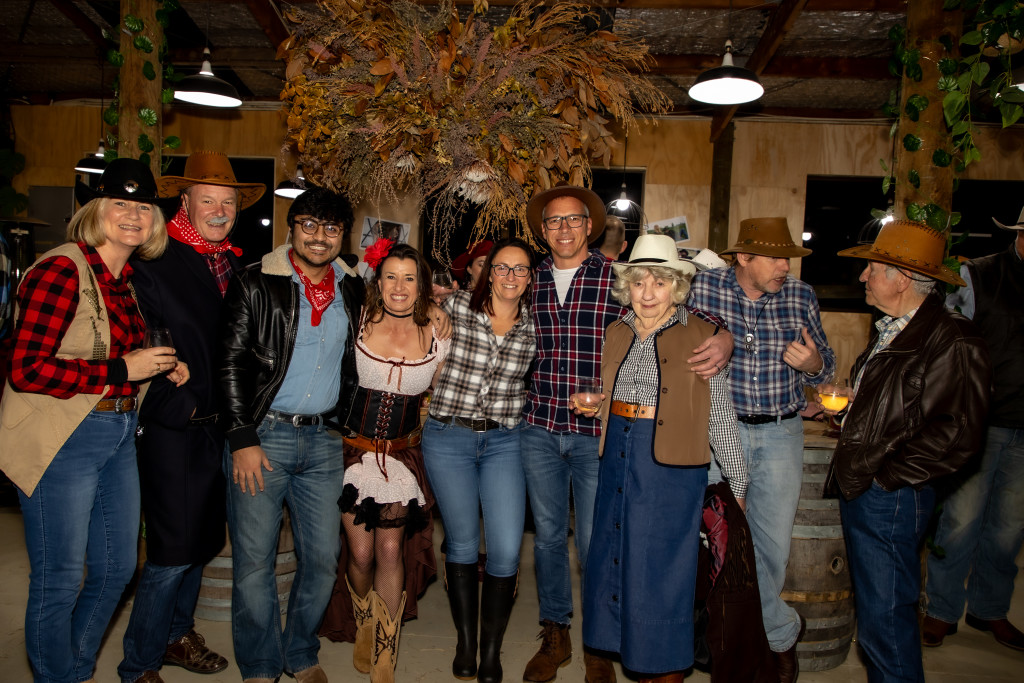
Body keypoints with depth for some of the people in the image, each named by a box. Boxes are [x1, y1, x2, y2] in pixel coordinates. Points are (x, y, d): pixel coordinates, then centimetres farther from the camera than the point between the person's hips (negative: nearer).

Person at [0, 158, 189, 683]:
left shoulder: (129, 280, 10)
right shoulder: (61, 270, -15)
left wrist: (165, 369, 6)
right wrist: (123, 370, -19)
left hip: (119, 437, 9)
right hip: (61, 443, -8)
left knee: (117, 568, 18)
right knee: (59, 581, 6)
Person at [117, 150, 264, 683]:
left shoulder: (235, 265, 11)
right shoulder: (153, 263, -10)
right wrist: (177, 404, -14)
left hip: (218, 424, 7)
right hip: (172, 427, -7)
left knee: (202, 542, 17)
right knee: (174, 551, -4)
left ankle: (177, 635, 37)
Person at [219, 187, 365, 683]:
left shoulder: (353, 289, 10)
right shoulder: (255, 284, -3)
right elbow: (232, 364, -6)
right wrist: (242, 439, -11)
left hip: (324, 440, 4)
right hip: (262, 436, -4)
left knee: (322, 558, 8)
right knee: (254, 561, 1)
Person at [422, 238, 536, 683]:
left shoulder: (533, 324, 2)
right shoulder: (456, 306, -4)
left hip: (504, 442, 1)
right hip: (448, 438, -1)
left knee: (506, 551, -4)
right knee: (463, 545, 9)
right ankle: (465, 642, 30)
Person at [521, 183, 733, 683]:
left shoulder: (619, 277, -6)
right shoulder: (532, 281, 5)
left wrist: (723, 338, -26)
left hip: (597, 433, -3)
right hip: (540, 429, 4)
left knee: (594, 543, 6)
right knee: (548, 535, 15)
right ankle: (555, 636, 34)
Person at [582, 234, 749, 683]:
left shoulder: (699, 335, -5)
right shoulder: (616, 334, 8)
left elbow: (721, 416, -5)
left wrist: (736, 483, -4)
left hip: (671, 464, -5)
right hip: (619, 456, 5)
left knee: (663, 562, 3)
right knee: (617, 558, 12)